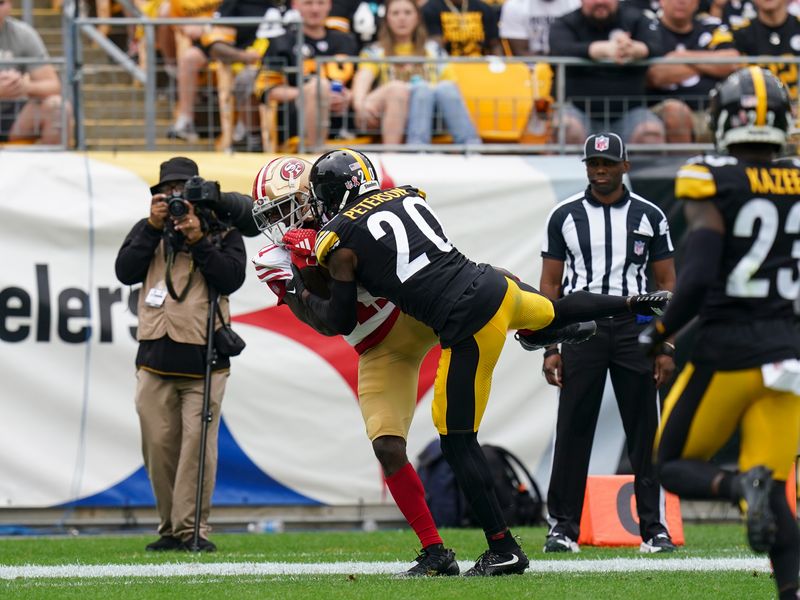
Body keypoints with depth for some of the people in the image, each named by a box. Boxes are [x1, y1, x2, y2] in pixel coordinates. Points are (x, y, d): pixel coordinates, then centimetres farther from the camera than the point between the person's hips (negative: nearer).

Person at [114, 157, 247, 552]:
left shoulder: (223, 231, 8)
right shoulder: (146, 230, 14)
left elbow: (232, 279, -5)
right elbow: (125, 272, 0)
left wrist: (197, 240, -12)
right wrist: (154, 229, -7)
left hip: (204, 360, -2)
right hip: (155, 358, 3)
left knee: (198, 443, -12)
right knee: (158, 445, 1)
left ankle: (191, 529, -12)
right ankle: (170, 529, 8)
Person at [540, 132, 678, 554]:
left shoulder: (648, 217, 8)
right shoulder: (564, 216, 7)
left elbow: (667, 285, 9)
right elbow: (550, 285, 8)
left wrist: (666, 348, 0)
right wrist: (550, 348, 0)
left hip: (633, 328, 0)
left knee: (645, 432, 0)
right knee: (572, 431, -3)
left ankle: (653, 527, 5)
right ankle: (563, 526, 3)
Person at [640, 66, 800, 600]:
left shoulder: (714, 183, -9)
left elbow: (699, 279, -17)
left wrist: (657, 335, -3)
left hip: (726, 350, -4)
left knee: (672, 467, 13)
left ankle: (740, 486, -19)